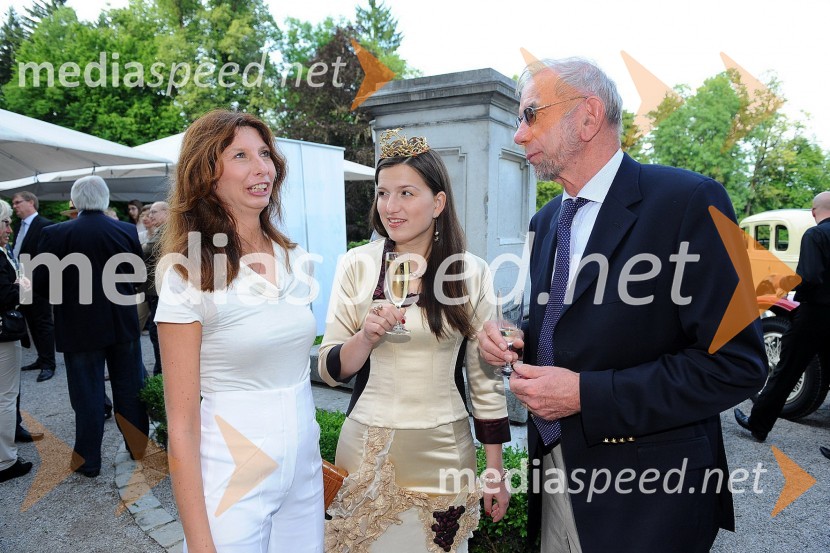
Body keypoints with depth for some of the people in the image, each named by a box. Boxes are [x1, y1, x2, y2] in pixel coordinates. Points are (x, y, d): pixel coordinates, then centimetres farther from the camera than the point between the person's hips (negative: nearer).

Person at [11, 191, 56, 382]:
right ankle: (42, 359, 25)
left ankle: (48, 364, 5)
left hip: (37, 284, -8)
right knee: (32, 324, 14)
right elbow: (16, 251, 17)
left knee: (44, 324, -1)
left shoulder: (45, 225, -12)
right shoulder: (18, 225, 14)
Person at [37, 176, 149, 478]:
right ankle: (138, 446, 27)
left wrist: (67, 291, 11)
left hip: (80, 328, -2)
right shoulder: (127, 230, -6)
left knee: (88, 394, 9)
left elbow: (41, 280, -8)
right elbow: (137, 274, 1)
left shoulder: (55, 234, -12)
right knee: (129, 387, 15)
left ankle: (88, 460, 20)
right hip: (124, 325, 2)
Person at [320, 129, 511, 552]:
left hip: (445, 450, 0)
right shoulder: (357, 265, -6)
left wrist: (496, 471, 2)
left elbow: (485, 376, 0)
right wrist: (367, 337, -23)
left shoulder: (472, 272, -6)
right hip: (368, 448, 1)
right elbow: (330, 370, -3)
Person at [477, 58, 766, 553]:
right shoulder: (546, 221, 6)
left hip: (645, 496, -6)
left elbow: (736, 364, -19)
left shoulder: (689, 201, -16)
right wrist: (513, 338, -6)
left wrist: (585, 394, -22)